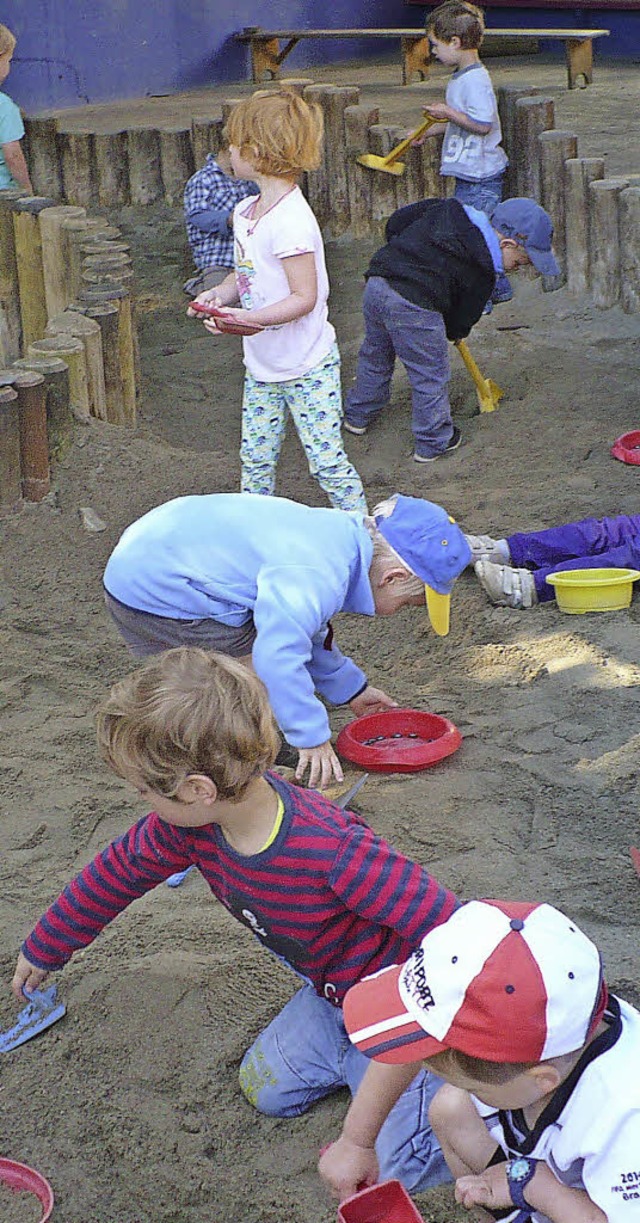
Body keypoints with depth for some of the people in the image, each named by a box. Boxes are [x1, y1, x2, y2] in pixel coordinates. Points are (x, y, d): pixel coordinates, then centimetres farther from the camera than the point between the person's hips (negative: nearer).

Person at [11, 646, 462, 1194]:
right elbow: (118, 871, 3)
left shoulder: (333, 851, -41)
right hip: (331, 992, 7)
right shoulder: (190, 824, -16)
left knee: (400, 1162, -11)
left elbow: (441, 918, -36)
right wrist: (44, 948, 18)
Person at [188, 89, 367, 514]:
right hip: (261, 366, 8)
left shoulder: (291, 221, -25)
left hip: (307, 367, -8)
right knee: (256, 459, 15)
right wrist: (220, 294, -5)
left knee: (326, 460, -1)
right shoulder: (245, 212, 4)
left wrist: (245, 318, -33)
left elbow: (304, 298, -25)